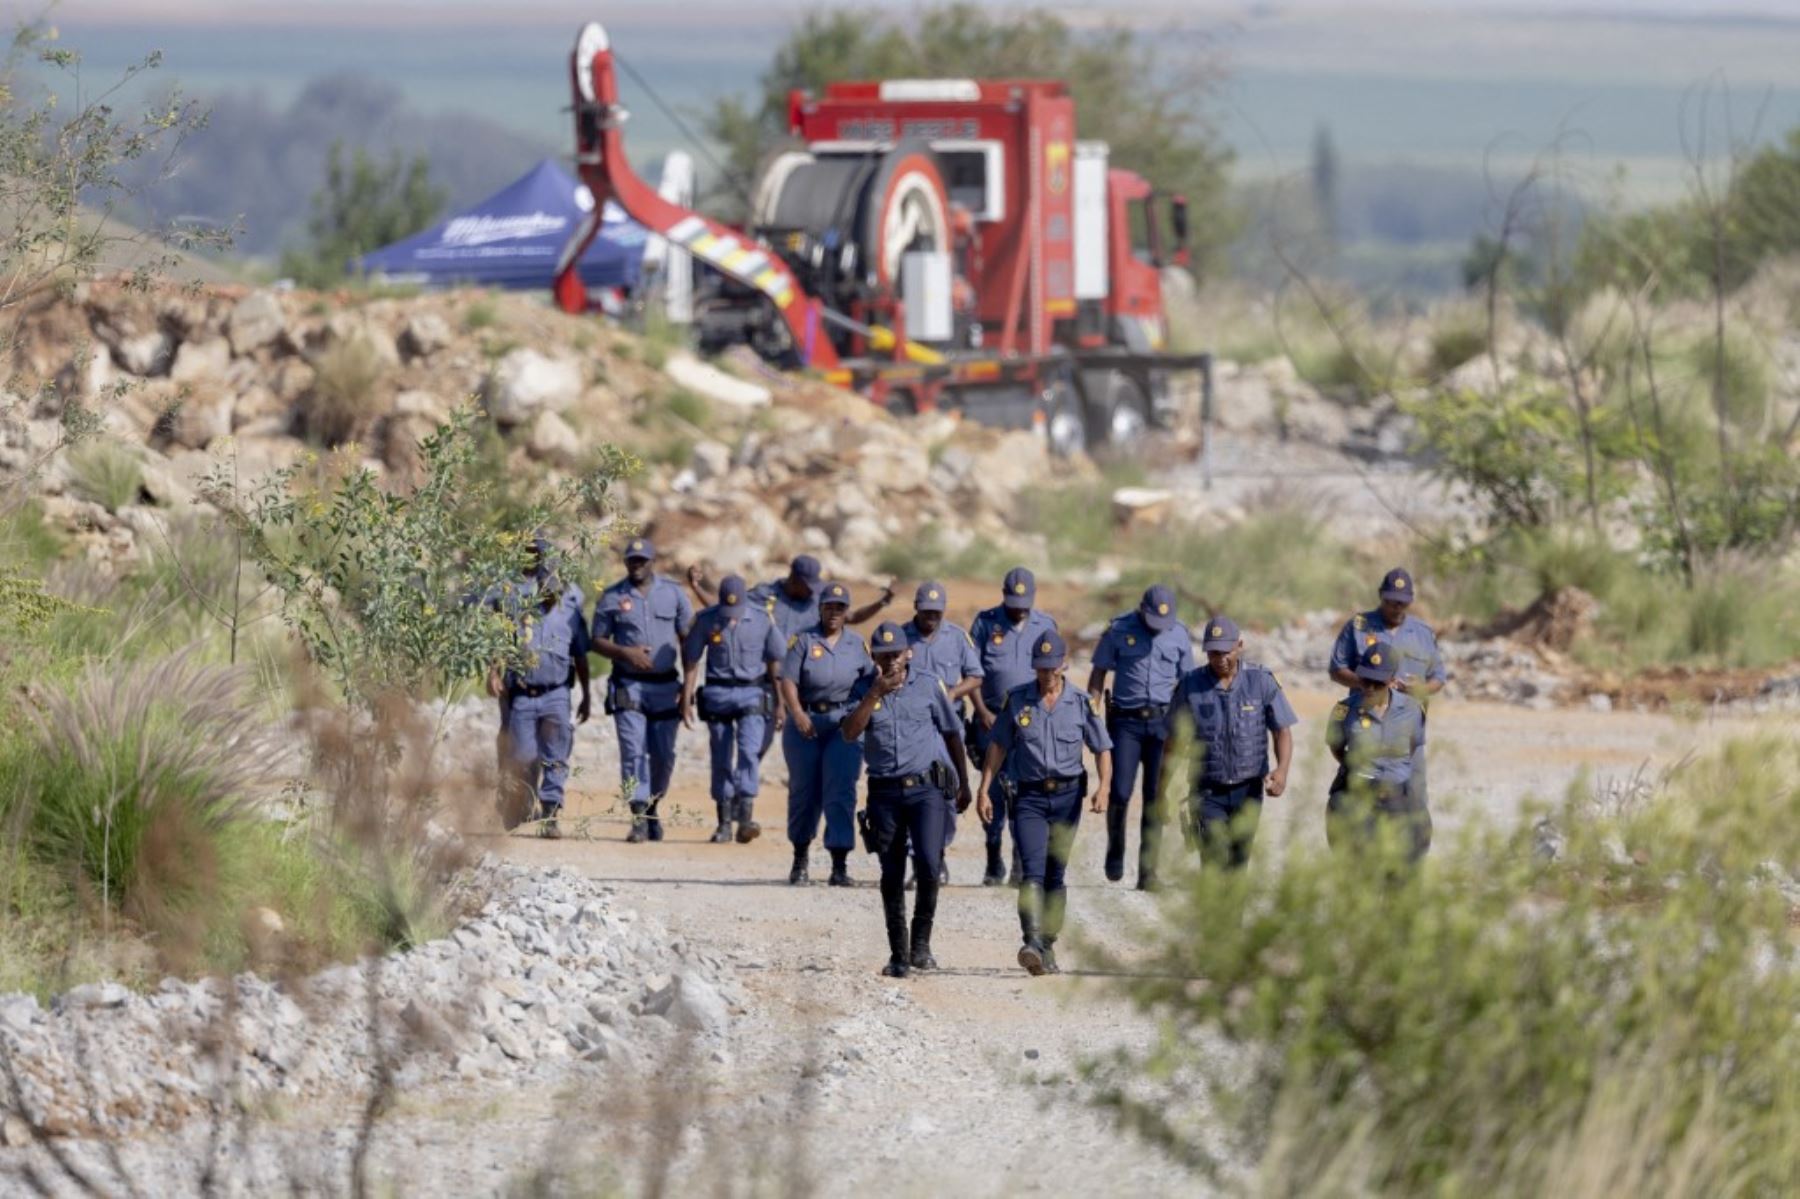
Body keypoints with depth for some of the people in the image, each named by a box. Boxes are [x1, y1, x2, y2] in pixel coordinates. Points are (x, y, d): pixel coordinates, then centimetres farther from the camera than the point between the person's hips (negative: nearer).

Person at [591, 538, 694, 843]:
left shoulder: (673, 592, 6)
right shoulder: (612, 597, 2)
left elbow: (688, 638, 9)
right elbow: (598, 641, 5)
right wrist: (625, 653, -14)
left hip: (665, 686, 2)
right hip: (629, 687, -2)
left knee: (664, 755, 6)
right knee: (634, 753, -11)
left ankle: (653, 808, 26)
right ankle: (639, 819, -12)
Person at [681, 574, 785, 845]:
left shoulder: (762, 620, -2)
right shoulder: (707, 620, -2)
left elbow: (775, 661, 5)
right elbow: (691, 660, 4)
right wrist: (686, 698, 0)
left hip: (752, 693, -1)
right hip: (717, 694, 1)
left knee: (749, 751, -16)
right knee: (721, 759, 3)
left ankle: (746, 816, -22)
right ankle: (724, 822, 9)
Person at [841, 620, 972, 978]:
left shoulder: (929, 685, 2)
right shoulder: (864, 688, 3)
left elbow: (952, 734, 13)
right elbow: (850, 732, -11)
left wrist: (963, 784, 16)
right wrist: (875, 694, -20)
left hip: (926, 787, -1)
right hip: (884, 792, 1)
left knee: (928, 865, -17)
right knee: (892, 876, 6)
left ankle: (921, 943, -3)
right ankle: (898, 954, 15)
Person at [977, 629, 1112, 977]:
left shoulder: (1081, 703, 4)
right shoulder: (1017, 701, 4)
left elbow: (1102, 748, 5)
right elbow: (998, 746, 9)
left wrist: (1104, 786, -11)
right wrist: (984, 790, 3)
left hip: (1067, 795, 1)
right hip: (1029, 795, -1)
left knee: (1056, 875, 7)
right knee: (1032, 870, -17)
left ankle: (1048, 947, 16)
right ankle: (1032, 943, -30)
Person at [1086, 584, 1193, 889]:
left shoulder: (1179, 635, 6)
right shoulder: (1118, 631, 0)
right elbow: (1098, 675, 4)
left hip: (1162, 720, 1)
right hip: (1126, 720, -1)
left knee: (1156, 798, -1)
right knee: (1120, 792, -9)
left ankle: (1148, 872, 3)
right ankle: (1115, 852, 17)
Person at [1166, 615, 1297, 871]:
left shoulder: (1262, 682, -2)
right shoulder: (1191, 686, -2)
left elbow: (1282, 731, 0)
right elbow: (1175, 739, 5)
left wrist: (1282, 770, -20)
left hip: (1248, 790, 1)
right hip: (1208, 791, -1)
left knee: (1237, 862, 9)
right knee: (1214, 859, -16)